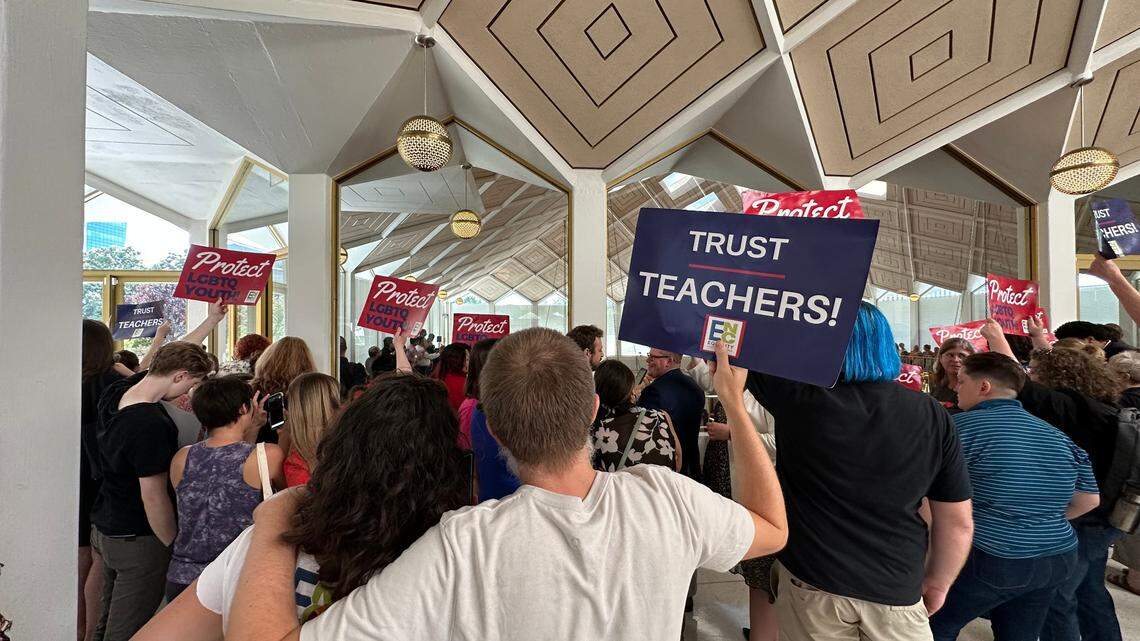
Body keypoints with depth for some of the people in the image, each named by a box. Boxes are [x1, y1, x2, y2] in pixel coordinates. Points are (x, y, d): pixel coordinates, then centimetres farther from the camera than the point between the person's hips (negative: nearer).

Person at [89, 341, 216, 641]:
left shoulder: (115, 393, -6)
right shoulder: (151, 425, -31)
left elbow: (171, 357, 10)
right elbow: (153, 498, -25)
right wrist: (176, 547, -13)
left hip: (104, 527, 8)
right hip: (137, 540, -8)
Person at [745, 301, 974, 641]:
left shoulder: (800, 392, -17)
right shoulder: (934, 417, -7)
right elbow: (958, 523, -1)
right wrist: (937, 584, 15)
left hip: (811, 584, -2)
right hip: (896, 593, 2)